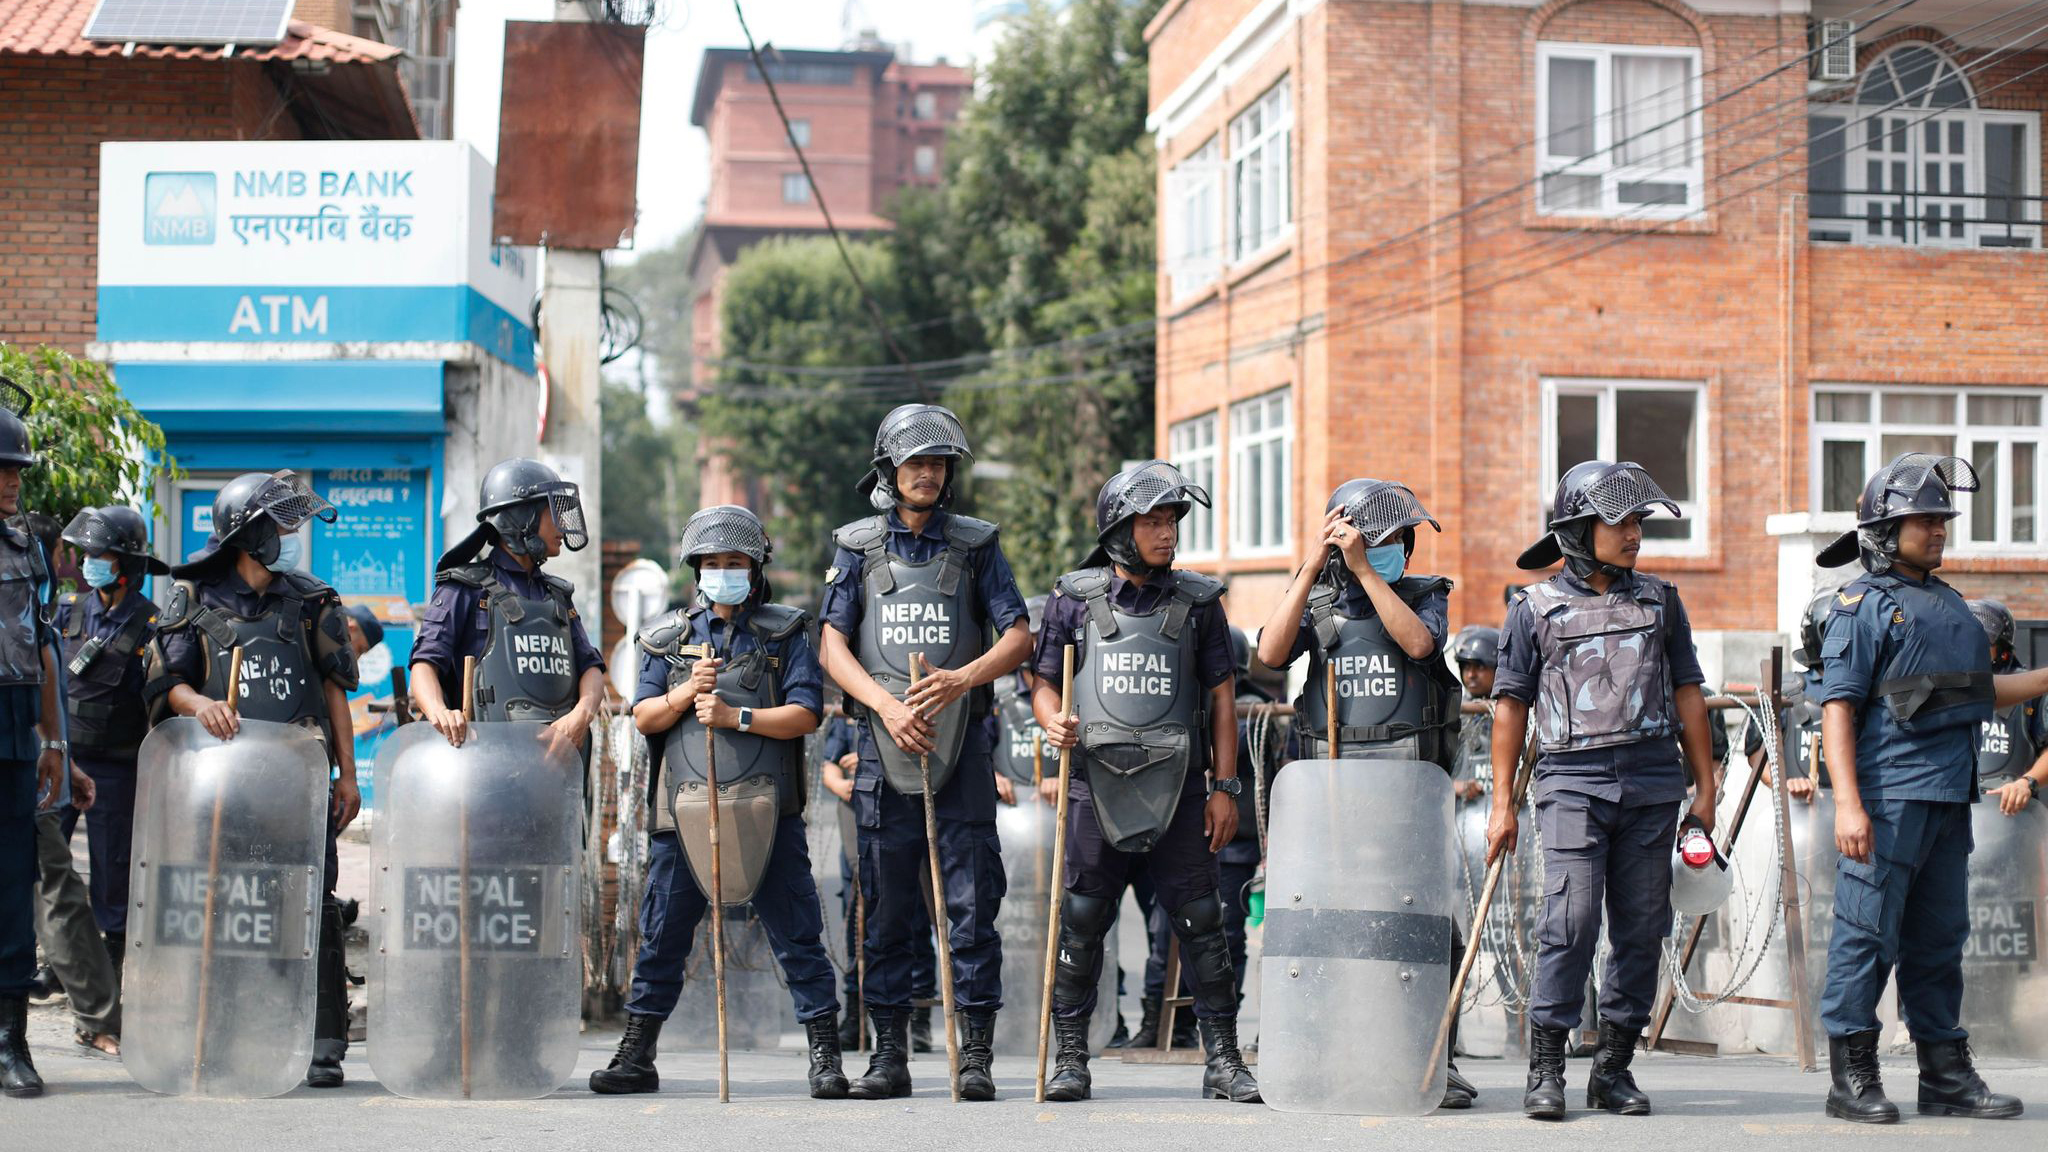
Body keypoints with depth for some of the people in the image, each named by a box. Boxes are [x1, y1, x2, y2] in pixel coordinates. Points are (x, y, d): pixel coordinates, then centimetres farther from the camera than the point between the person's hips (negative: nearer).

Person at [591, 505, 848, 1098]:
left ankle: (825, 1055, 2)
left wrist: (735, 716, -14)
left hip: (767, 810, -2)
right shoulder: (668, 637, 14)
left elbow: (806, 714, -4)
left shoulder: (785, 633, 6)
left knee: (796, 933, -2)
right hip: (683, 808, 2)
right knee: (662, 936, 8)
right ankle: (637, 1056, 18)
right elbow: (643, 717, 9)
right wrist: (686, 695, -9)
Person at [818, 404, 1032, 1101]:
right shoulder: (857, 546, 9)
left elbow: (1019, 636, 1)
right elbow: (832, 647, 3)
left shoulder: (975, 545, 8)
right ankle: (889, 1056, 11)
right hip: (884, 750, 1)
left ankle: (976, 1058, 0)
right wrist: (886, 704, -13)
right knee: (886, 910, 4)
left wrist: (961, 679, -17)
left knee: (971, 904, -4)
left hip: (962, 750, -1)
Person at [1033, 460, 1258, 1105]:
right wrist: (1054, 721, -13)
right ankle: (1071, 1061, 10)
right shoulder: (1075, 598, 6)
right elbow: (1045, 684, 11)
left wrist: (1225, 787, 3)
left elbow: (1222, 697, 9)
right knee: (1080, 926, 1)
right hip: (1096, 784, 0)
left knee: (1202, 924, -1)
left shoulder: (1197, 600, 8)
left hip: (1177, 787, 0)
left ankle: (1223, 1062, 7)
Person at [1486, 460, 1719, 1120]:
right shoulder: (1535, 609, 5)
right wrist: (1503, 803, 3)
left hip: (1653, 782, 3)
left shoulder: (1659, 601, 13)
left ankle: (1614, 1069, 12)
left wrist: (1705, 787, 11)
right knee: (1571, 920, -13)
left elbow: (1688, 695, 15)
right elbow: (1511, 706, 6)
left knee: (1641, 926, 3)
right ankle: (1545, 1070, -6)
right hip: (1573, 781, -3)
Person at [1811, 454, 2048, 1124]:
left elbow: (1980, 692, 30)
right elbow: (1838, 706, -11)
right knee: (1868, 935, -6)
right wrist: (1847, 801, -20)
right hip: (1888, 794, -8)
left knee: (1939, 937, 11)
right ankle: (1851, 1079, -1)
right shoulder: (1862, 604, -4)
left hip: (1949, 796, 8)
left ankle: (1946, 1075, 17)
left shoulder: (1949, 604, 20)